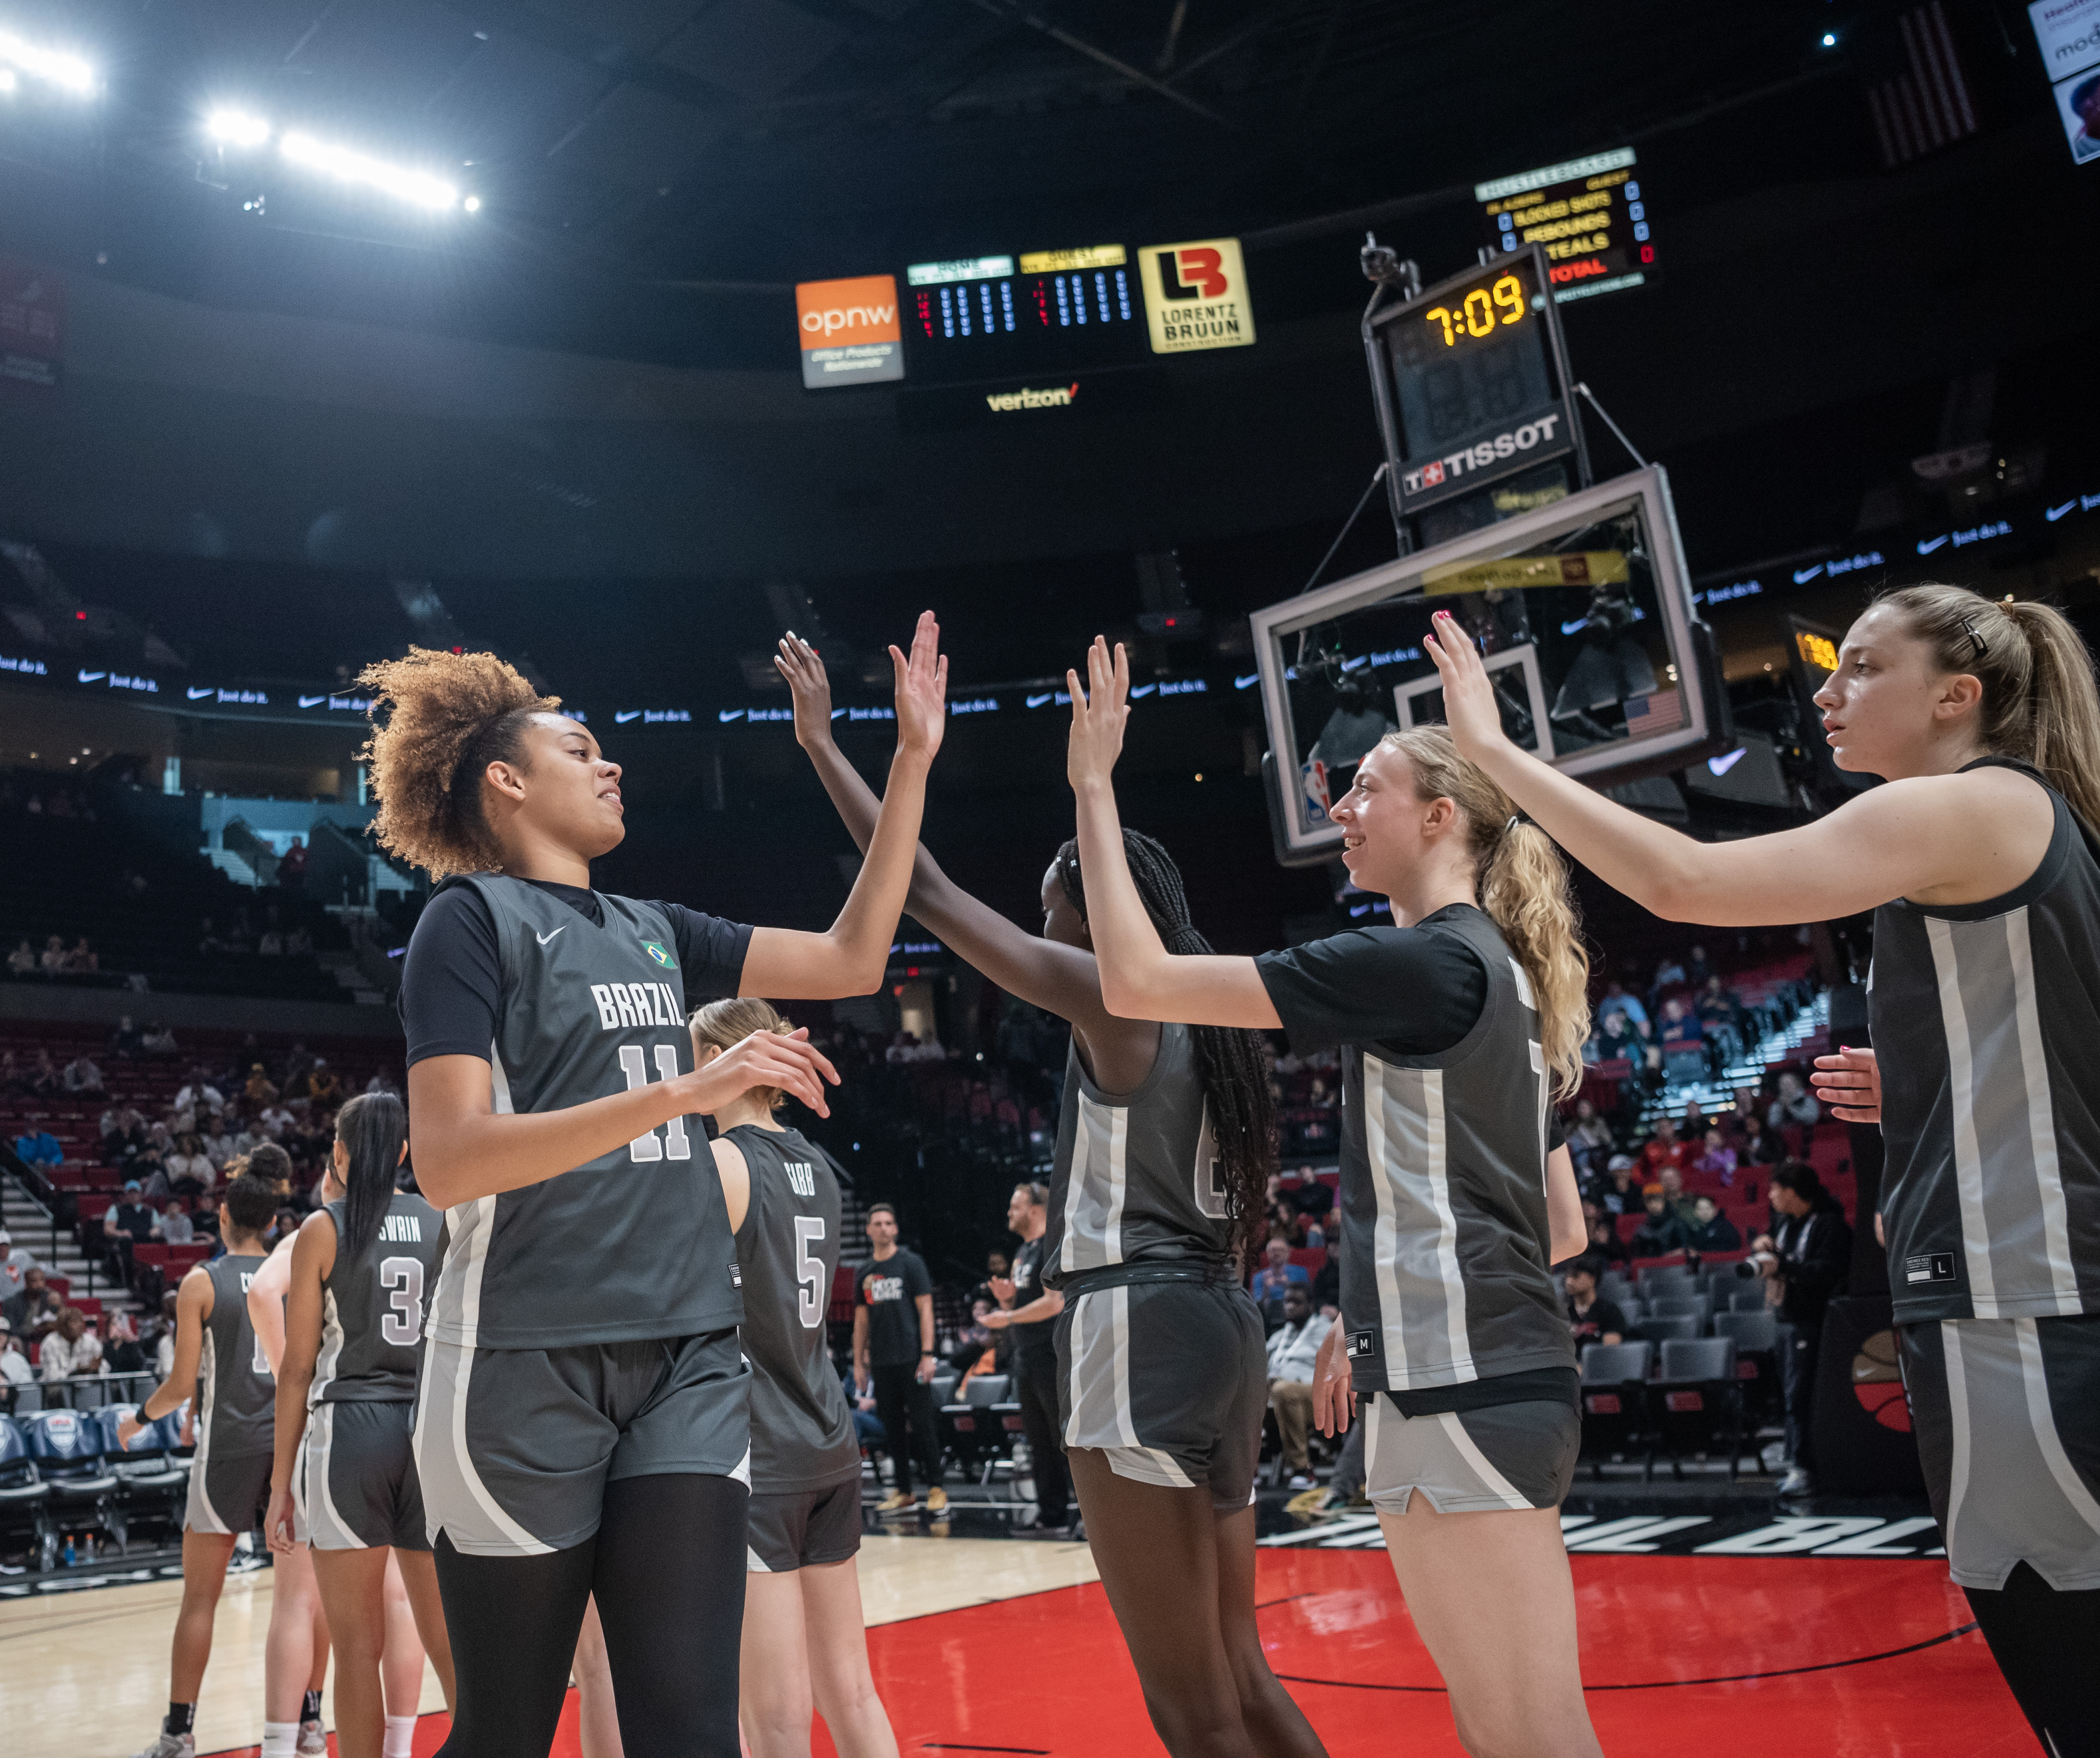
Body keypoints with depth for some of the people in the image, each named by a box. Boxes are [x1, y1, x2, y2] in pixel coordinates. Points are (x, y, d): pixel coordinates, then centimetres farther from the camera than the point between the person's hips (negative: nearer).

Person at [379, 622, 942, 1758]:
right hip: (529, 1360, -5)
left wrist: (913, 758, 11)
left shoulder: (654, 931, 15)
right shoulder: (474, 916, -4)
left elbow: (851, 959, 14)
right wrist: (682, 1091, -24)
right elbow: (448, 1162, -16)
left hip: (687, 1356, 5)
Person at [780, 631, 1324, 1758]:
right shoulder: (1196, 1013, 16)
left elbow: (925, 890, -9)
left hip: (1139, 1336, -9)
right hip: (1216, 1325, 9)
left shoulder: (1108, 992, -8)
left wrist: (823, 744, -1)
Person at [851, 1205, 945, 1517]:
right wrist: (858, 1362, 10)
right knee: (893, 1427, 7)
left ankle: (935, 1488, 3)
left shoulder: (910, 1262, -1)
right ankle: (903, 1492, 14)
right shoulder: (865, 1272, 12)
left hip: (911, 1359, -4)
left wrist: (927, 1354, -12)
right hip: (881, 1363, 4)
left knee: (922, 1424, -4)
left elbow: (925, 1309, -5)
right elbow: (862, 1319, 16)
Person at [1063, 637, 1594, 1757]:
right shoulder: (1504, 977, 18)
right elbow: (1562, 1231, 21)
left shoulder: (1420, 961, -12)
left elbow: (1136, 983, -16)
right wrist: (1375, 1313, 21)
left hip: (1460, 1393, -10)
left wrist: (1094, 787, -7)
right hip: (1503, 1378, 10)